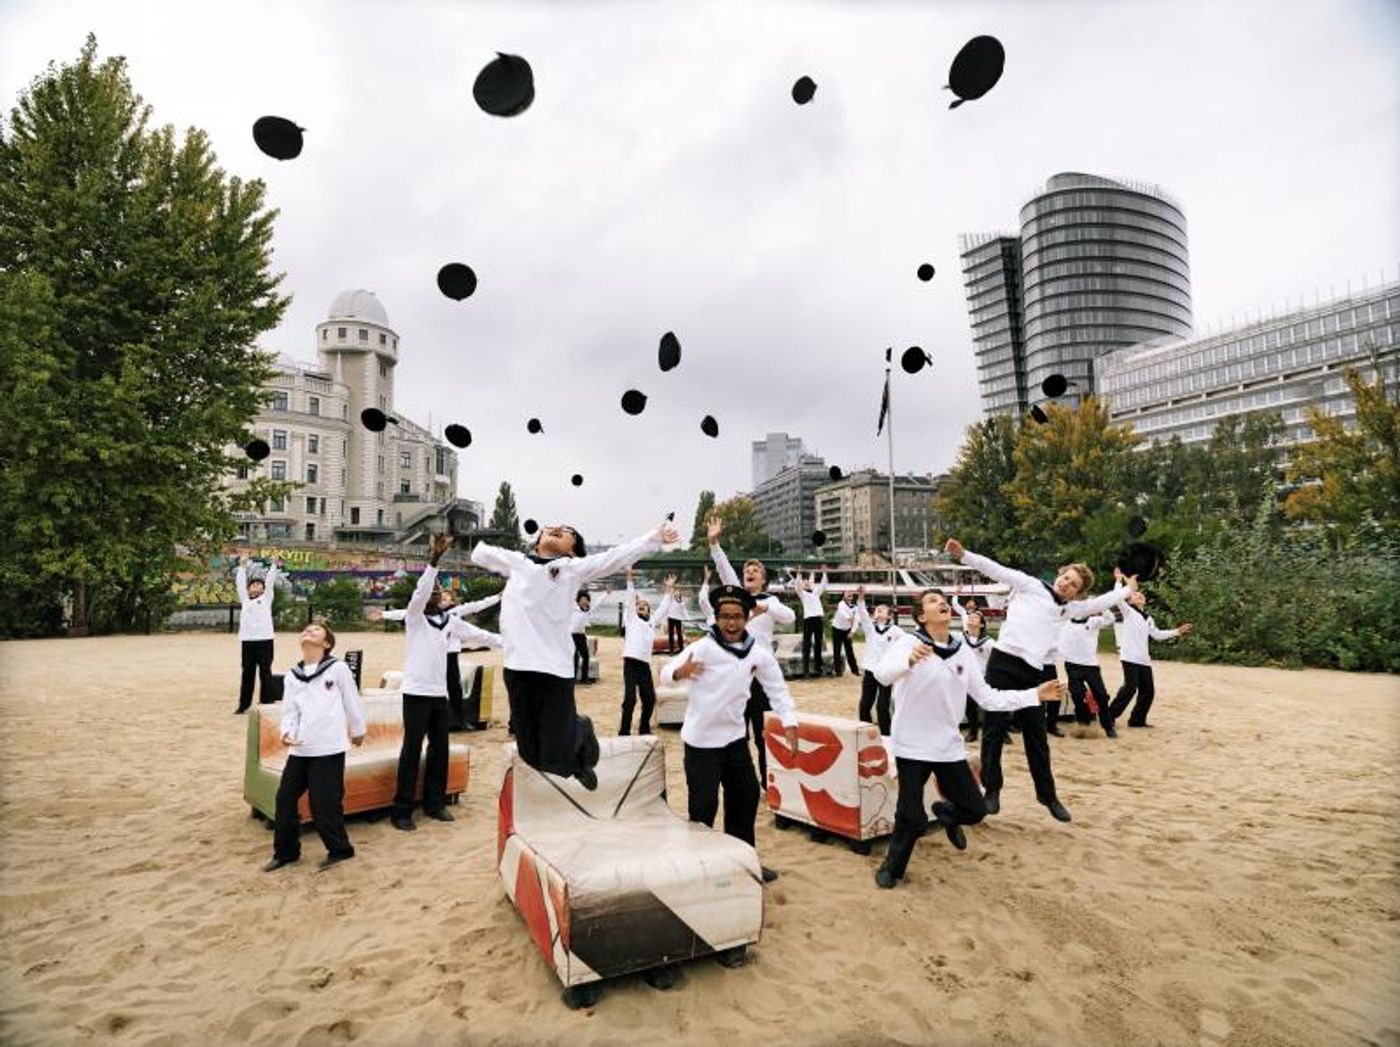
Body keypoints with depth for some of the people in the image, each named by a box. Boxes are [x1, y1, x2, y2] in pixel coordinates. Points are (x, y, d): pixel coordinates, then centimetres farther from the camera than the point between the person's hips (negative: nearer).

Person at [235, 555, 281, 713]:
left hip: (264, 640, -3)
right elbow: (240, 582, 18)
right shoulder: (244, 599, 17)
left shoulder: (266, 598, 10)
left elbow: (270, 580, 5)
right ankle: (243, 705, 18)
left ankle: (266, 704, 4)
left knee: (265, 673, 0)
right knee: (247, 673, 10)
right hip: (247, 640, 3)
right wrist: (242, 567, 21)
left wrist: (275, 566, 3)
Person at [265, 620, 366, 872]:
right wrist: (286, 732, -11)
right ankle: (285, 851, 28)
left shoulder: (338, 668, -5)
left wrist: (357, 731, 13)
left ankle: (340, 849, 18)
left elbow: (351, 701, 4)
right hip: (299, 750, 5)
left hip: (329, 749, -5)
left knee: (324, 803, -3)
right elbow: (289, 711, 8)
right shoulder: (292, 675, 9)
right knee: (285, 798, 8)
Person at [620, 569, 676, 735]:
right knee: (630, 698, -10)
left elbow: (663, 608, 25)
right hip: (631, 663, -5)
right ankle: (624, 732, 0)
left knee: (650, 699, 6)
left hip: (645, 664, 5)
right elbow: (629, 598, 4)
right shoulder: (631, 618, 11)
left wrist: (669, 590, 25)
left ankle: (644, 728, 24)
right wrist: (629, 577, -1)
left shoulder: (652, 622, 22)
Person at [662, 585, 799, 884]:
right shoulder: (703, 647, -19)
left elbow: (776, 687, 2)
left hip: (734, 736, 5)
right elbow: (666, 672, -27)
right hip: (701, 740, -5)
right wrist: (679, 672, -49)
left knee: (746, 796, 15)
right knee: (704, 804, -1)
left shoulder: (758, 650, -5)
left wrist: (789, 722, -6)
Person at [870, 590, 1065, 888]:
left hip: (948, 745, 5)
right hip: (912, 745, -5)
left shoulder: (963, 651, 4)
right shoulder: (908, 642, -13)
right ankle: (892, 867, 26)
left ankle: (946, 813, 45)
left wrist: (1036, 695, 0)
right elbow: (882, 674, -32)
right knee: (912, 818, -3)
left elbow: (987, 697, 7)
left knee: (975, 810, 9)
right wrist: (909, 660, -53)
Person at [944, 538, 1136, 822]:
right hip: (1003, 663, -4)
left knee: (1037, 738, 11)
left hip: (1033, 672, 4)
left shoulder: (1068, 608, 19)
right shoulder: (1030, 585, 6)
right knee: (994, 729, 1)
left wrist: (1128, 589, 42)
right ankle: (992, 790, 14)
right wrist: (963, 554, -12)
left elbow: (1101, 603, 31)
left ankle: (1048, 795, 26)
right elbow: (997, 570, -3)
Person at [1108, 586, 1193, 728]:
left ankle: (1137, 720, 16)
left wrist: (1177, 631, 26)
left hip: (1144, 659, 7)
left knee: (1148, 690, 5)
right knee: (1130, 687, -13)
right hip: (1130, 657, -7)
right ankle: (1109, 716, -6)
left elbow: (1157, 634, 30)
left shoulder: (1148, 618, 24)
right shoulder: (1128, 611, 4)